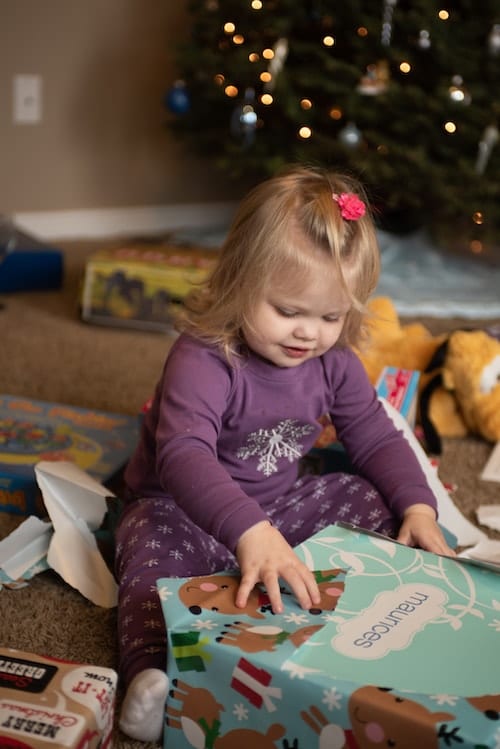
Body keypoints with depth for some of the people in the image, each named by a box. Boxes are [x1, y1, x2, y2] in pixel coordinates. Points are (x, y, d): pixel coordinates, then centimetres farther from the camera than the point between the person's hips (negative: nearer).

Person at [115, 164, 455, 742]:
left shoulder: (335, 363, -8)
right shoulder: (202, 359, -30)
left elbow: (375, 438, 5)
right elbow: (183, 454, -44)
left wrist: (417, 504, -13)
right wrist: (250, 532, -59)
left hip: (282, 504, 6)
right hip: (183, 508, -5)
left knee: (374, 502, -6)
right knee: (153, 549, -35)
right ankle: (152, 671, -39)